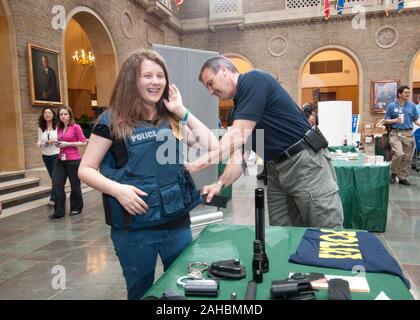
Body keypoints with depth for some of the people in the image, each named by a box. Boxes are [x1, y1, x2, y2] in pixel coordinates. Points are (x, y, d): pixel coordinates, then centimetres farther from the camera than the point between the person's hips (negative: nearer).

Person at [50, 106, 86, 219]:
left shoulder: (75, 127, -7)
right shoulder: (59, 128, 11)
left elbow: (83, 142, -11)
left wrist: (68, 144, -16)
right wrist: (58, 144, 3)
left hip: (73, 160, -6)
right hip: (61, 160, 6)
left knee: (74, 185, 5)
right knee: (58, 185, 1)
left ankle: (76, 208, 22)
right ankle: (59, 211, 7)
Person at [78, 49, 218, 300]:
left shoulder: (172, 119, 8)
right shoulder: (113, 120, -5)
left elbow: (213, 146, 0)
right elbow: (85, 169, -4)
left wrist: (182, 111, -3)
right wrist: (116, 189, -21)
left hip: (177, 222, 4)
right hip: (134, 226, -4)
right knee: (140, 291, 15)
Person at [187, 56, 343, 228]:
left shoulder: (254, 80, -12)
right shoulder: (239, 106, 14)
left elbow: (238, 136, -22)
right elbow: (239, 152, 10)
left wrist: (197, 164, -23)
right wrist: (220, 184, -3)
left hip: (305, 162, -9)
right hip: (277, 169, 9)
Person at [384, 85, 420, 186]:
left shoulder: (412, 105, 7)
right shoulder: (391, 106, 2)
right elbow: (386, 121, 4)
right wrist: (395, 121, -14)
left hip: (408, 133, 3)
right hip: (396, 133, -3)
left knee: (407, 157, 4)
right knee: (399, 154, -18)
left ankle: (403, 177, 16)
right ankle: (394, 173, 6)